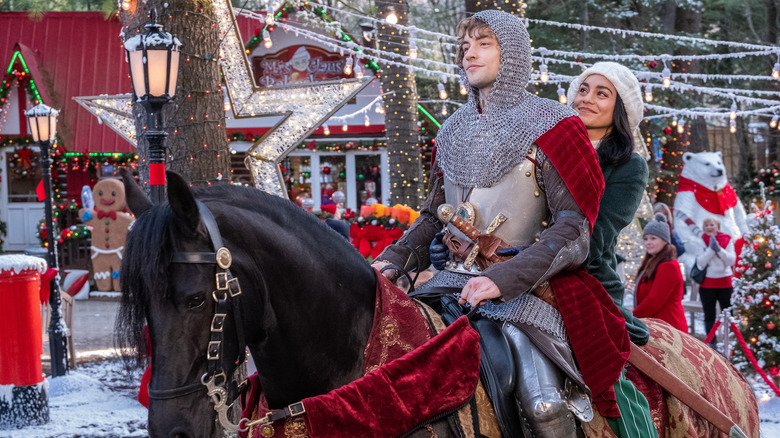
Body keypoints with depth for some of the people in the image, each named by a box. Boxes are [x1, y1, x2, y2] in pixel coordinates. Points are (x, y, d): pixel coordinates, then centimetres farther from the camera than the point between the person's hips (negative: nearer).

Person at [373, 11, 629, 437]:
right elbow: (434, 215, 23)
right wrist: (392, 260, 3)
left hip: (524, 286, -6)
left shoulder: (548, 127, -3)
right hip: (454, 279, 6)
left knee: (543, 403, -28)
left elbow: (573, 229, -11)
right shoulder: (454, 131, 15)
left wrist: (504, 279, -24)